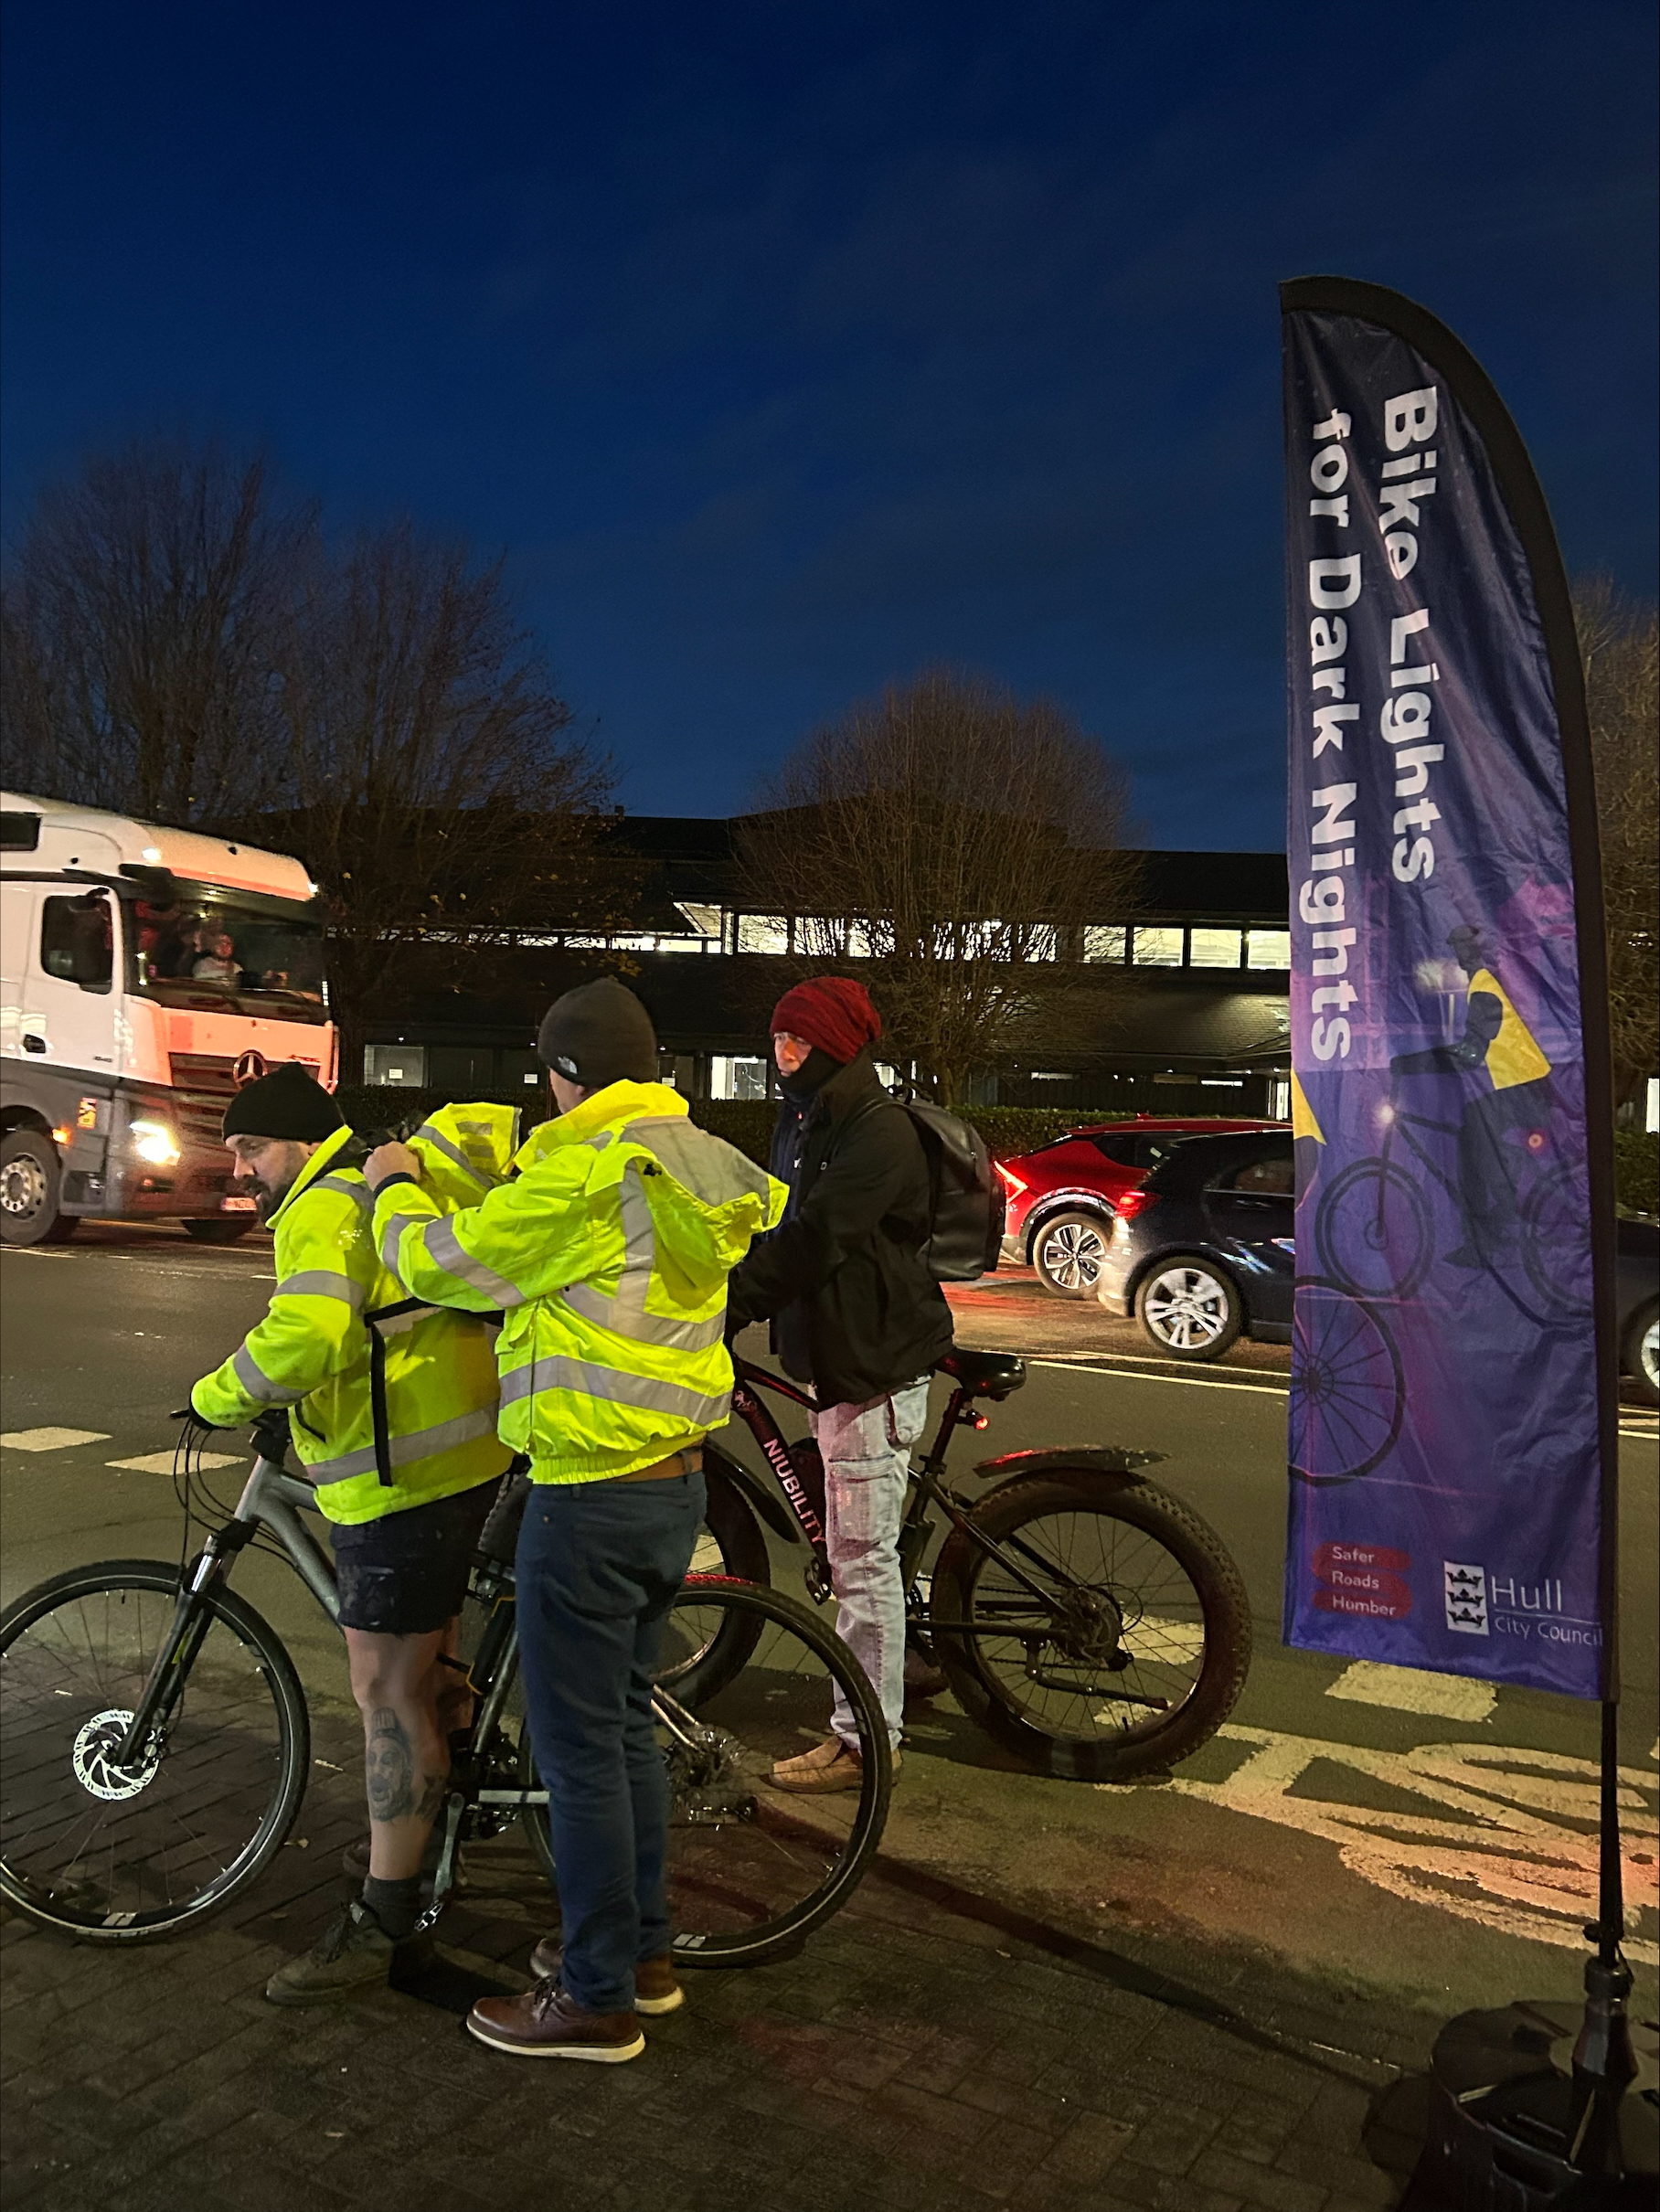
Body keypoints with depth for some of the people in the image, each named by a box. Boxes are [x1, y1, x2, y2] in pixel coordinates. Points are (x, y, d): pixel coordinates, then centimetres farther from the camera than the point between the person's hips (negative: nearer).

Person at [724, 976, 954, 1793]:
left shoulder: (877, 1131, -17)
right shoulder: (801, 1123, 15)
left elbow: (813, 1239, -25)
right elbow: (778, 1226, 15)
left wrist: (727, 1306, -27)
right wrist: (714, 1290, 3)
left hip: (875, 1366, -10)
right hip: (836, 1357, 10)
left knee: (863, 1559, -2)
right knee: (858, 1552, 19)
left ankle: (864, 1740, 9)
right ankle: (874, 1703, 33)